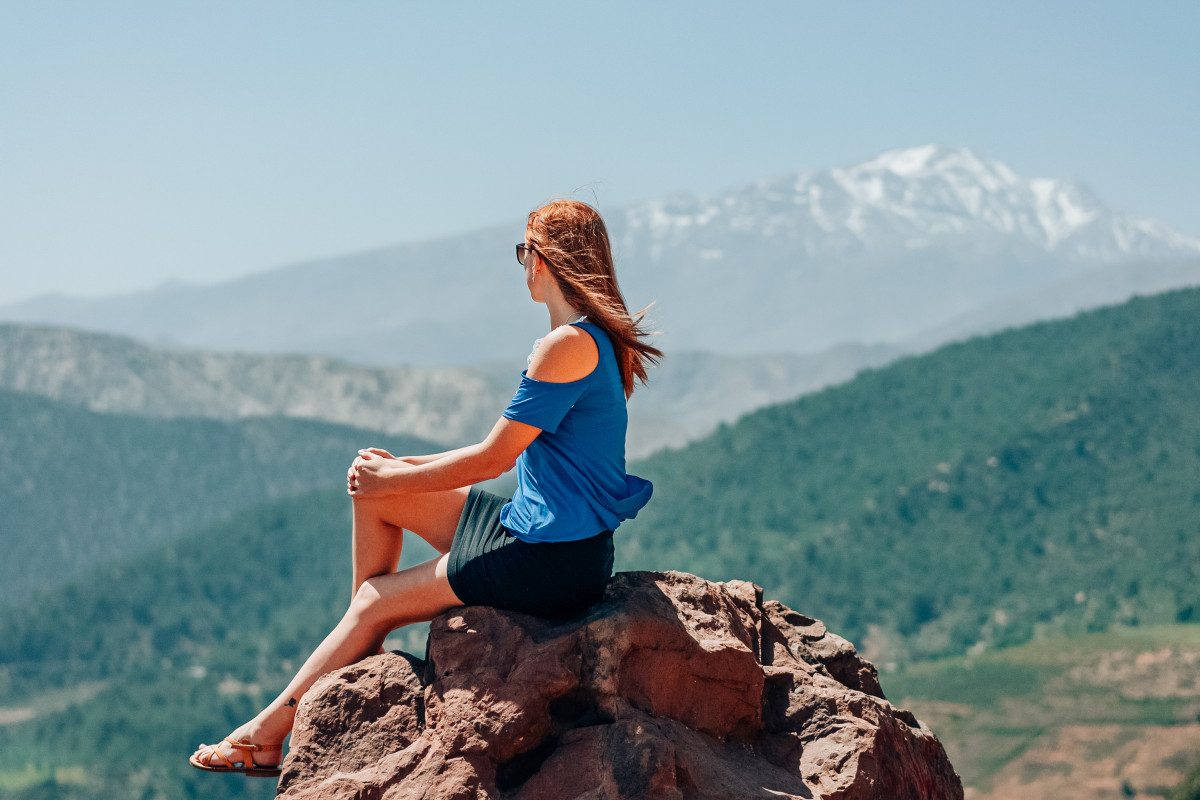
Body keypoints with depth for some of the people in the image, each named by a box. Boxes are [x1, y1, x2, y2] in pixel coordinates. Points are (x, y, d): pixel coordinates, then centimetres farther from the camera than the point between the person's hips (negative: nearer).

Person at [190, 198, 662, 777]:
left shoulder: (567, 346, -21)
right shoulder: (597, 338, 10)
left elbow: (493, 457, -19)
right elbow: (513, 450, 15)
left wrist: (391, 480, -5)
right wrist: (401, 467, 10)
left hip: (549, 561, -9)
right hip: (535, 528, 9)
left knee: (373, 603, 1)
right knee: (374, 495, 12)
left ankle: (266, 734, 13)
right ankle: (365, 654, 19)